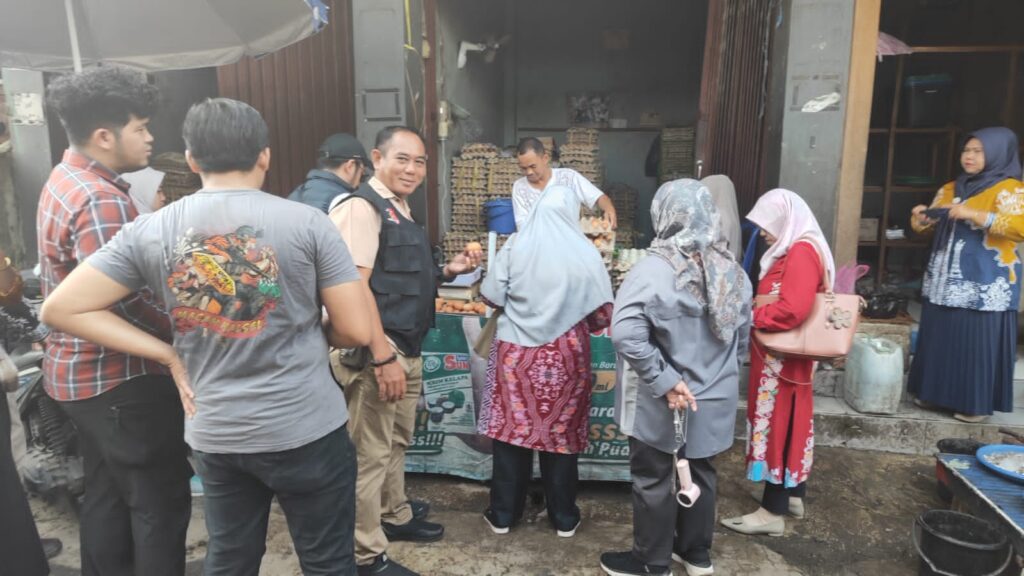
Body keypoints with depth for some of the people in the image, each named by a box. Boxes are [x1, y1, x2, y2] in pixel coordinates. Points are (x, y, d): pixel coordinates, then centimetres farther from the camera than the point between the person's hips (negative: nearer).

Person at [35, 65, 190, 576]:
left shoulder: (65, 181, 11)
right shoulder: (100, 201, -22)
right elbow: (123, 302, -28)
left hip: (82, 370, 10)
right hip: (118, 377, -10)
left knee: (107, 494, 20)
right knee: (162, 500, 2)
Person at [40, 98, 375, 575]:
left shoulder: (149, 231, -2)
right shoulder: (306, 221, -12)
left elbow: (60, 309, 2)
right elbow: (356, 331, -11)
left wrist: (169, 355, 2)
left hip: (214, 436, 4)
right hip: (306, 430, -3)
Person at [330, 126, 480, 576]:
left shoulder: (401, 212, 15)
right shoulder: (362, 207, -14)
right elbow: (355, 286, -22)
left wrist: (447, 271, 7)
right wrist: (382, 356, -24)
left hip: (408, 348, 10)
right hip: (378, 351, -10)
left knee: (397, 441, 23)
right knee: (371, 452, 2)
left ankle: (395, 516, 42)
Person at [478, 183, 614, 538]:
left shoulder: (515, 246, -6)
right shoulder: (586, 253, -6)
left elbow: (492, 298, -3)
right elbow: (603, 313, -5)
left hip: (516, 353, 0)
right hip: (566, 356, 0)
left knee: (512, 430, 10)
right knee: (562, 434, 12)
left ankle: (503, 515, 23)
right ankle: (564, 518, 25)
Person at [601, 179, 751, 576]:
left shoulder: (654, 270, -22)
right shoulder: (733, 271, 0)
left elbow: (626, 335, -32)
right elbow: (742, 336, 9)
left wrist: (664, 380, -23)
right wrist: (718, 372, 18)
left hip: (661, 403, -6)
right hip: (713, 397, 6)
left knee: (654, 479, 12)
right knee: (700, 473, 22)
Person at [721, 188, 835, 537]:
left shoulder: (802, 252, -18)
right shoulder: (793, 251, 13)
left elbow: (792, 311, -28)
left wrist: (749, 316, -17)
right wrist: (752, 310, 3)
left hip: (783, 358, -10)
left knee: (777, 426, -3)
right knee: (788, 424, 17)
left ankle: (773, 512, 6)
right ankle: (793, 495, 31)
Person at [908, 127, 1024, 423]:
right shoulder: (950, 188, 13)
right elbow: (931, 228, 17)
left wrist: (974, 215, -26)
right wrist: (920, 219, -5)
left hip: (984, 285, -6)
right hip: (946, 281, 6)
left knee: (977, 342, -1)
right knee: (939, 338, 10)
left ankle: (976, 403, 11)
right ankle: (936, 393, 22)